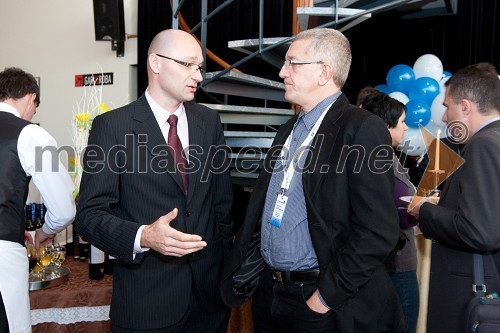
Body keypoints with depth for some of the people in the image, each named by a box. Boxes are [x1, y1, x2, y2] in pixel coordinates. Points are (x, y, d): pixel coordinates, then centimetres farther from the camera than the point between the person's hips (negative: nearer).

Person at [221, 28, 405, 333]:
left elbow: (378, 231, -19)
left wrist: (327, 295, -17)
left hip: (320, 302, -7)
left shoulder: (363, 129, -14)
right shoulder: (287, 132, 10)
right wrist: (239, 267, 7)